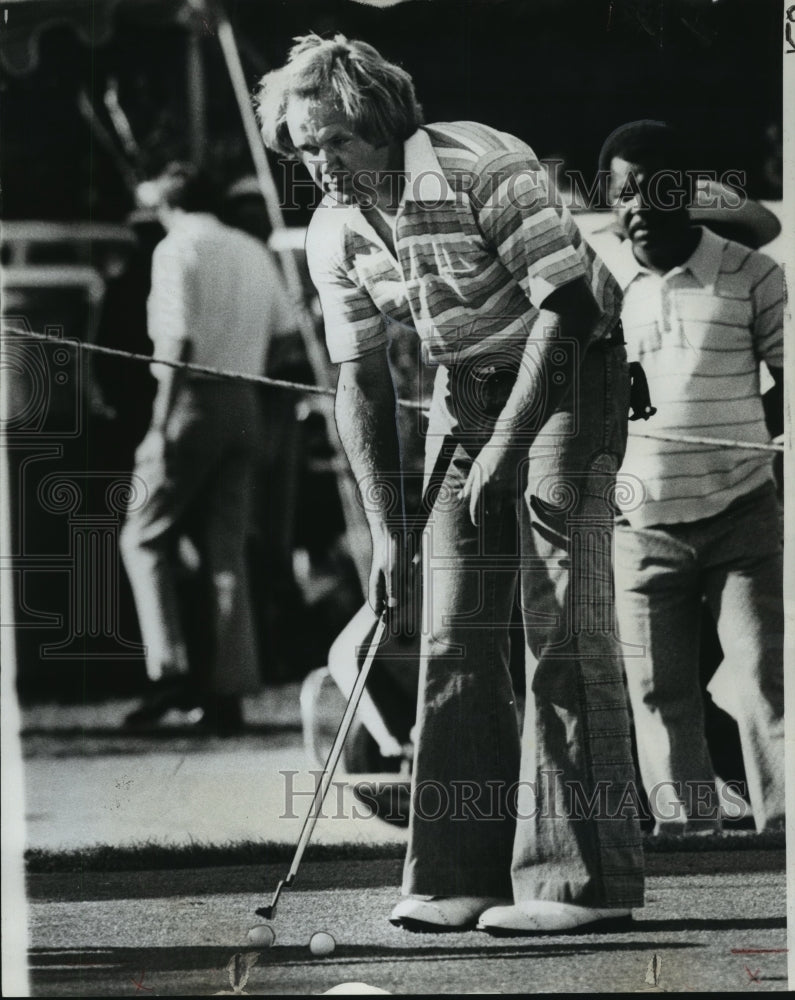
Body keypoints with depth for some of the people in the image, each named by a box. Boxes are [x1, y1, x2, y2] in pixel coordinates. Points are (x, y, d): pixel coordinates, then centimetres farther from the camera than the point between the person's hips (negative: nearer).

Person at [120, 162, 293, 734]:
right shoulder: (253, 252, 14)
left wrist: (163, 421, -16)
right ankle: (229, 691, 5)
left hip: (194, 401, -6)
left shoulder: (178, 249, -7)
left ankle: (170, 670, -9)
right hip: (246, 407, 6)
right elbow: (286, 333, 11)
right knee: (227, 552, 8)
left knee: (146, 538, 4)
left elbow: (181, 340, -16)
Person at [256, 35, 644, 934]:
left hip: (565, 373, -7)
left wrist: (508, 443, -25)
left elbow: (566, 305, -23)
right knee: (452, 635, 0)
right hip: (462, 390, 7)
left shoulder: (480, 167, -23)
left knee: (562, 622, -14)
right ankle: (464, 871, 3)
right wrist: (386, 532, -8)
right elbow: (360, 380, -1)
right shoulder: (334, 234, -4)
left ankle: (581, 876, -15)